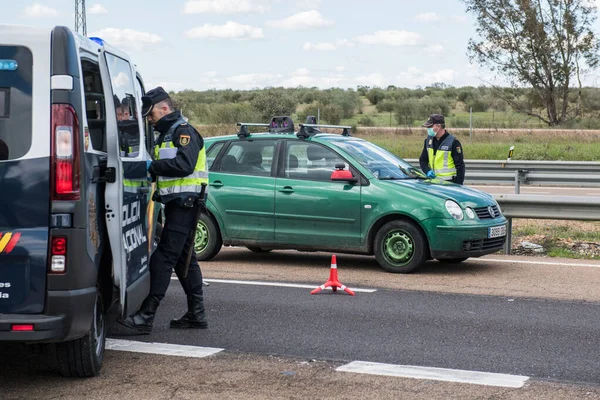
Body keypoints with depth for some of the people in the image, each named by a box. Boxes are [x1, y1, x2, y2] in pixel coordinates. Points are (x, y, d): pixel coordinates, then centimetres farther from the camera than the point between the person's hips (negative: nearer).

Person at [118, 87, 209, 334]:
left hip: (184, 204, -11)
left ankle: (146, 316, -16)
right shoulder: (166, 134, 22)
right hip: (176, 203, 11)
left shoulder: (184, 132, -10)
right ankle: (196, 314, 19)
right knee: (184, 258, 13)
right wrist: (152, 170, 3)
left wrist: (152, 165, -19)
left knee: (164, 257, -13)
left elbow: (184, 165, -25)